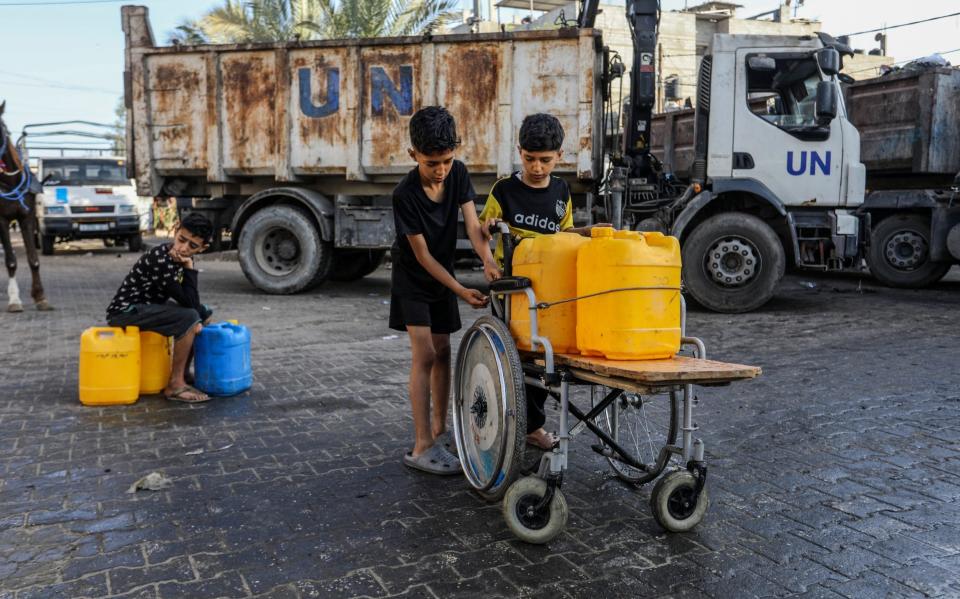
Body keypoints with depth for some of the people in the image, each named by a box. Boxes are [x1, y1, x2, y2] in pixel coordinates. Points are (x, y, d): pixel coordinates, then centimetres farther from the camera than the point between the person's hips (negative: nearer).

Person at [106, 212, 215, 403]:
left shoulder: (181, 259, 1)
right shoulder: (161, 260, -27)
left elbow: (192, 302, 4)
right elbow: (189, 302, -25)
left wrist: (199, 318, -12)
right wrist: (189, 268, -23)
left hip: (149, 307, 10)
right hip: (125, 311, -10)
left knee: (205, 313, 13)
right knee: (188, 318, -28)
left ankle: (182, 372, 19)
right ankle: (175, 385, -16)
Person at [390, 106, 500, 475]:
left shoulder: (458, 174, -9)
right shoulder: (405, 196, -25)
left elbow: (472, 224, -15)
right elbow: (422, 255, -22)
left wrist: (487, 259, -35)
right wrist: (461, 290, -28)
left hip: (442, 278, 6)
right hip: (413, 280, -6)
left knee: (443, 352, 10)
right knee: (424, 354, -13)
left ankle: (440, 430, 24)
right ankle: (422, 448, -10)